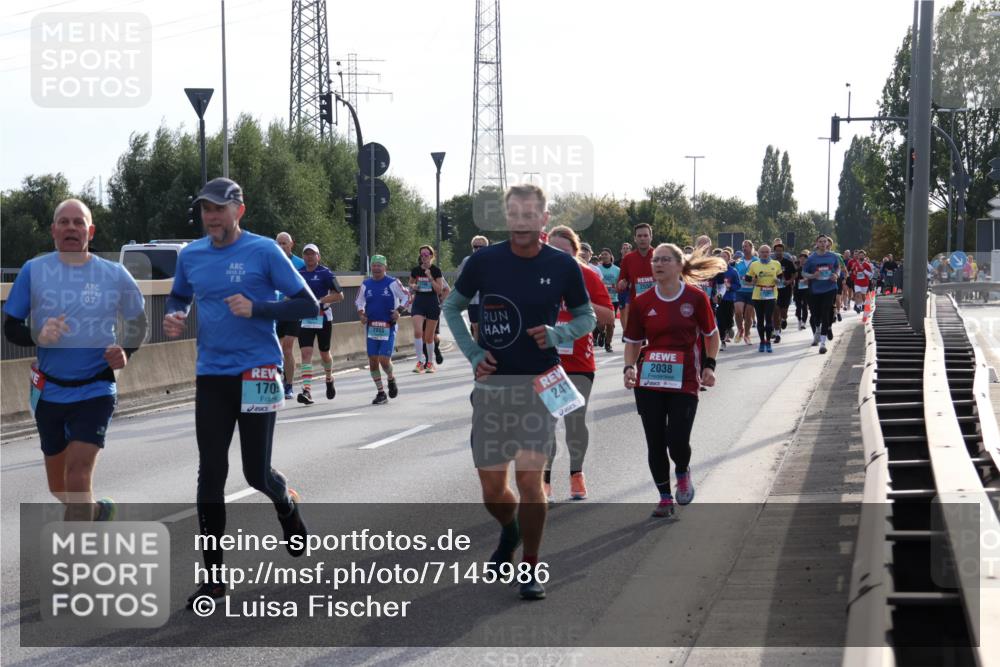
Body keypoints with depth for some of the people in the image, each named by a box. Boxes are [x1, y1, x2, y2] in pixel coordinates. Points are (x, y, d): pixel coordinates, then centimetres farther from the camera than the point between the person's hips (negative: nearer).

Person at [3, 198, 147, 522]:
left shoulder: (115, 275, -2)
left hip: (95, 392, -2)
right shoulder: (33, 271, -2)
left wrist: (125, 353, -6)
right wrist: (37, 336, -19)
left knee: (78, 474, -18)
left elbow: (138, 321, 13)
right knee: (58, 487, 15)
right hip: (49, 392, 3)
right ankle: (98, 510, 45)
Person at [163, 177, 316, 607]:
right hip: (211, 376, 4)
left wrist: (257, 309, -19)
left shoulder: (263, 252, -7)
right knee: (210, 475, 0)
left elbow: (309, 306, -6)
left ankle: (286, 506, 37)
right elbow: (179, 297, 25)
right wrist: (174, 316, 1)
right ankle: (213, 577, 7)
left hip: (257, 373, -4)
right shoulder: (191, 255, 6)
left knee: (257, 474, 0)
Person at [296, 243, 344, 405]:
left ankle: (329, 379, 42)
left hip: (322, 317, -3)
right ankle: (307, 390, -17)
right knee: (306, 353, -10)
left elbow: (339, 295, -8)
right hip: (305, 318, 3)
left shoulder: (325, 273, -6)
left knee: (324, 353, 11)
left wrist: (320, 300, -20)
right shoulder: (299, 274, 8)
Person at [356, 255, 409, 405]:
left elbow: (406, 297, 4)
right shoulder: (366, 284, 7)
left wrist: (399, 310, -11)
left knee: (384, 360, -13)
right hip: (371, 327, 4)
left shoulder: (393, 283, -4)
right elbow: (359, 301, 19)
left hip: (388, 327, -4)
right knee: (373, 361, 2)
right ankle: (380, 393, 13)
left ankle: (391, 379, 20)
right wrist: (361, 314, 1)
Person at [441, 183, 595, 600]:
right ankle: (510, 531, 41)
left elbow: (586, 317, 10)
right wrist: (473, 354, -2)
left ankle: (531, 567, 2)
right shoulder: (484, 261, -3)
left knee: (529, 476, -14)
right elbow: (451, 308, 11)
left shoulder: (563, 267, -3)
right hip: (491, 387, 1)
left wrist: (556, 335, -10)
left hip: (539, 386, -1)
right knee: (492, 491, 6)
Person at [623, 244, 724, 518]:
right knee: (655, 443, 2)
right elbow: (633, 341, 9)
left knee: (677, 441, -11)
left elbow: (711, 334, 9)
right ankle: (665, 498, 18)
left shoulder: (695, 297, -4)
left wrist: (709, 366, 1)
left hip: (685, 382, -2)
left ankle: (683, 472, 24)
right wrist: (629, 368, -7)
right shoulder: (642, 302, 0)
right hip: (649, 382, 2)